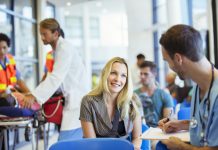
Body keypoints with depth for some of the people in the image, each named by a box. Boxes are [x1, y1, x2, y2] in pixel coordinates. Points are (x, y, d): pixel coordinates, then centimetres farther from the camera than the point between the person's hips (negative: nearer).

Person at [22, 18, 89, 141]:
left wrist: (34, 96, -26)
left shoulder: (64, 48, -13)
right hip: (73, 98, 9)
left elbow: (56, 77, -23)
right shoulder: (59, 48, 17)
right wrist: (36, 95, 16)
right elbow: (56, 77, 20)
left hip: (77, 99, -9)